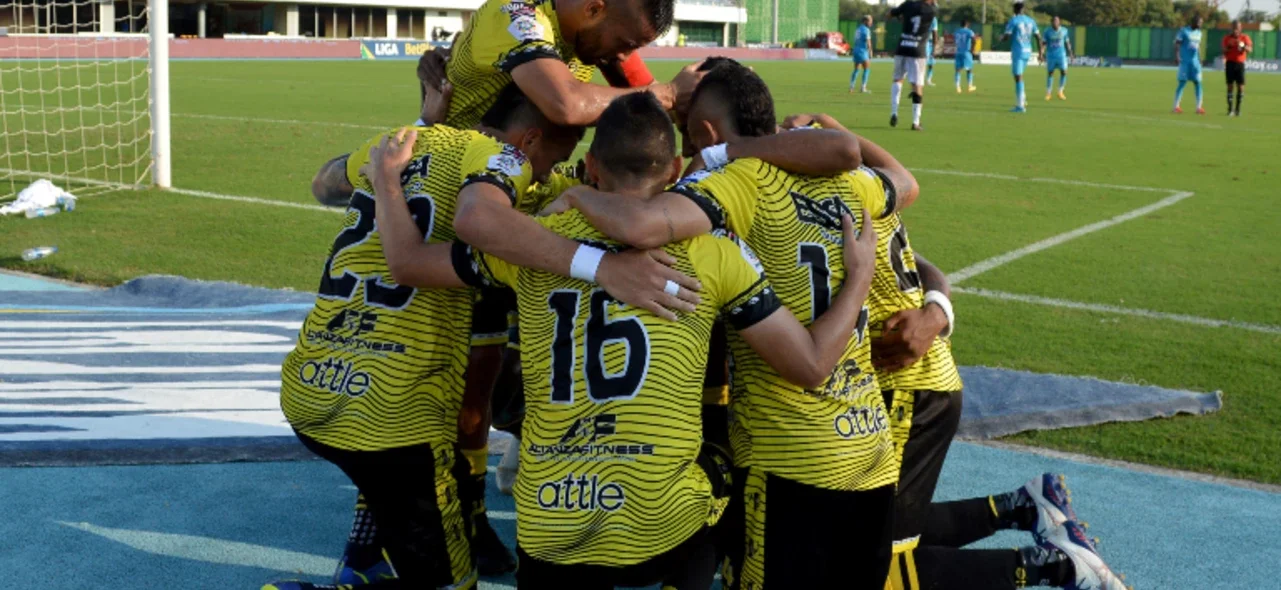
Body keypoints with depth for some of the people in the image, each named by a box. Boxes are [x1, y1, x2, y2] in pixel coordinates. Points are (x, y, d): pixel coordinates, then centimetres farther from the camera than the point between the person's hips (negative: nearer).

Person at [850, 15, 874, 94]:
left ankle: (851, 87, 7)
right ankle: (863, 87, -10)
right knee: (867, 69, -4)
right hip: (862, 51, -8)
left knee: (856, 69, 12)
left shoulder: (858, 29, 17)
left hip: (856, 51, 8)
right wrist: (870, 52, -8)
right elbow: (868, 42, -13)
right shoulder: (866, 30, -9)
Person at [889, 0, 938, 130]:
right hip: (917, 52, -3)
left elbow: (891, 14, 14)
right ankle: (915, 122, -3)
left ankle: (894, 112, 3)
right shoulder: (931, 12, -6)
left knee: (898, 79, 19)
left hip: (901, 50, 3)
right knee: (917, 86, 1)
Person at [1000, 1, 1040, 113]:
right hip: (1027, 52, 6)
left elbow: (1006, 37, -10)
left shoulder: (1013, 21, -8)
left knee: (1018, 78, -4)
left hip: (1017, 52, -6)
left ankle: (1020, 106, -6)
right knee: (1019, 77, 23)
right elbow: (1038, 38, 12)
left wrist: (1001, 38, 14)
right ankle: (1022, 100, 17)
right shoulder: (1031, 21, 11)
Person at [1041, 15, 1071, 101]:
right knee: (1050, 73, 2)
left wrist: (1070, 53, 12)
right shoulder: (1048, 31, -4)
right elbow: (1044, 43, -4)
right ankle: (1048, 93, 15)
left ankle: (1060, 92, 6)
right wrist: (1041, 54, -13)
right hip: (1051, 55, -1)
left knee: (1064, 72, -9)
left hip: (1061, 55, 1)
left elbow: (1067, 42, 11)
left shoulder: (1064, 31, 1)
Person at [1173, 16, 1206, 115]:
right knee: (1182, 83, -6)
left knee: (1198, 83, 1)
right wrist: (1177, 56, -20)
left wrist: (1200, 59, 19)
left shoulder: (1198, 33, 15)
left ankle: (1199, 107, 3)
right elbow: (1177, 44, -10)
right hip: (1185, 61, -6)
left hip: (1195, 62, 6)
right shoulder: (1184, 31, -5)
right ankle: (1176, 106, 0)